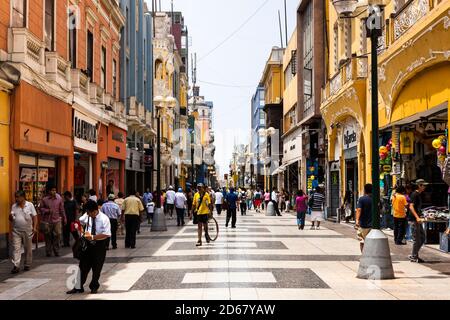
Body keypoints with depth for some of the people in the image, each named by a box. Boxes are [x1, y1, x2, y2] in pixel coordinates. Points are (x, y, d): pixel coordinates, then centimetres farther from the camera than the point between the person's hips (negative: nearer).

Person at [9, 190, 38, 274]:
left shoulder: (30, 205, -1)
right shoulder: (14, 206, 6)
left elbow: (35, 217, -2)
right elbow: (11, 219, 11)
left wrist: (34, 227, -12)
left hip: (27, 231, -1)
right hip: (16, 231, 1)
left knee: (28, 249, 9)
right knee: (16, 248, -6)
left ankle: (27, 265, 22)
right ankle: (16, 266, -7)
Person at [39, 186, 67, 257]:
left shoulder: (59, 198, 4)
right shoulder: (44, 199, 0)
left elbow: (62, 209, 11)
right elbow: (40, 208, 6)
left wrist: (64, 219, 14)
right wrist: (47, 211, -11)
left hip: (57, 220, 0)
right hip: (47, 221, 0)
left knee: (57, 235, -7)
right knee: (48, 237, 5)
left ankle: (56, 251, 5)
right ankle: (48, 252, 17)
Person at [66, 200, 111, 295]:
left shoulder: (104, 219, -19)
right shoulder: (87, 216, -4)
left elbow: (106, 234, -22)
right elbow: (79, 222, 15)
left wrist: (93, 237, -28)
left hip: (99, 245, -4)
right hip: (88, 243, 4)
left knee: (97, 268, 10)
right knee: (83, 266, 7)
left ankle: (94, 287, 29)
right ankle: (78, 287, 16)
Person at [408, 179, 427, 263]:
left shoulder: (419, 194, 15)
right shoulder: (414, 194, -13)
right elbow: (411, 207, -23)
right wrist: (417, 218, -31)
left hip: (418, 220, 10)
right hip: (413, 220, -10)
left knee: (422, 238, 12)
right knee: (416, 240, -4)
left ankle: (414, 255, 20)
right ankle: (413, 257, 6)